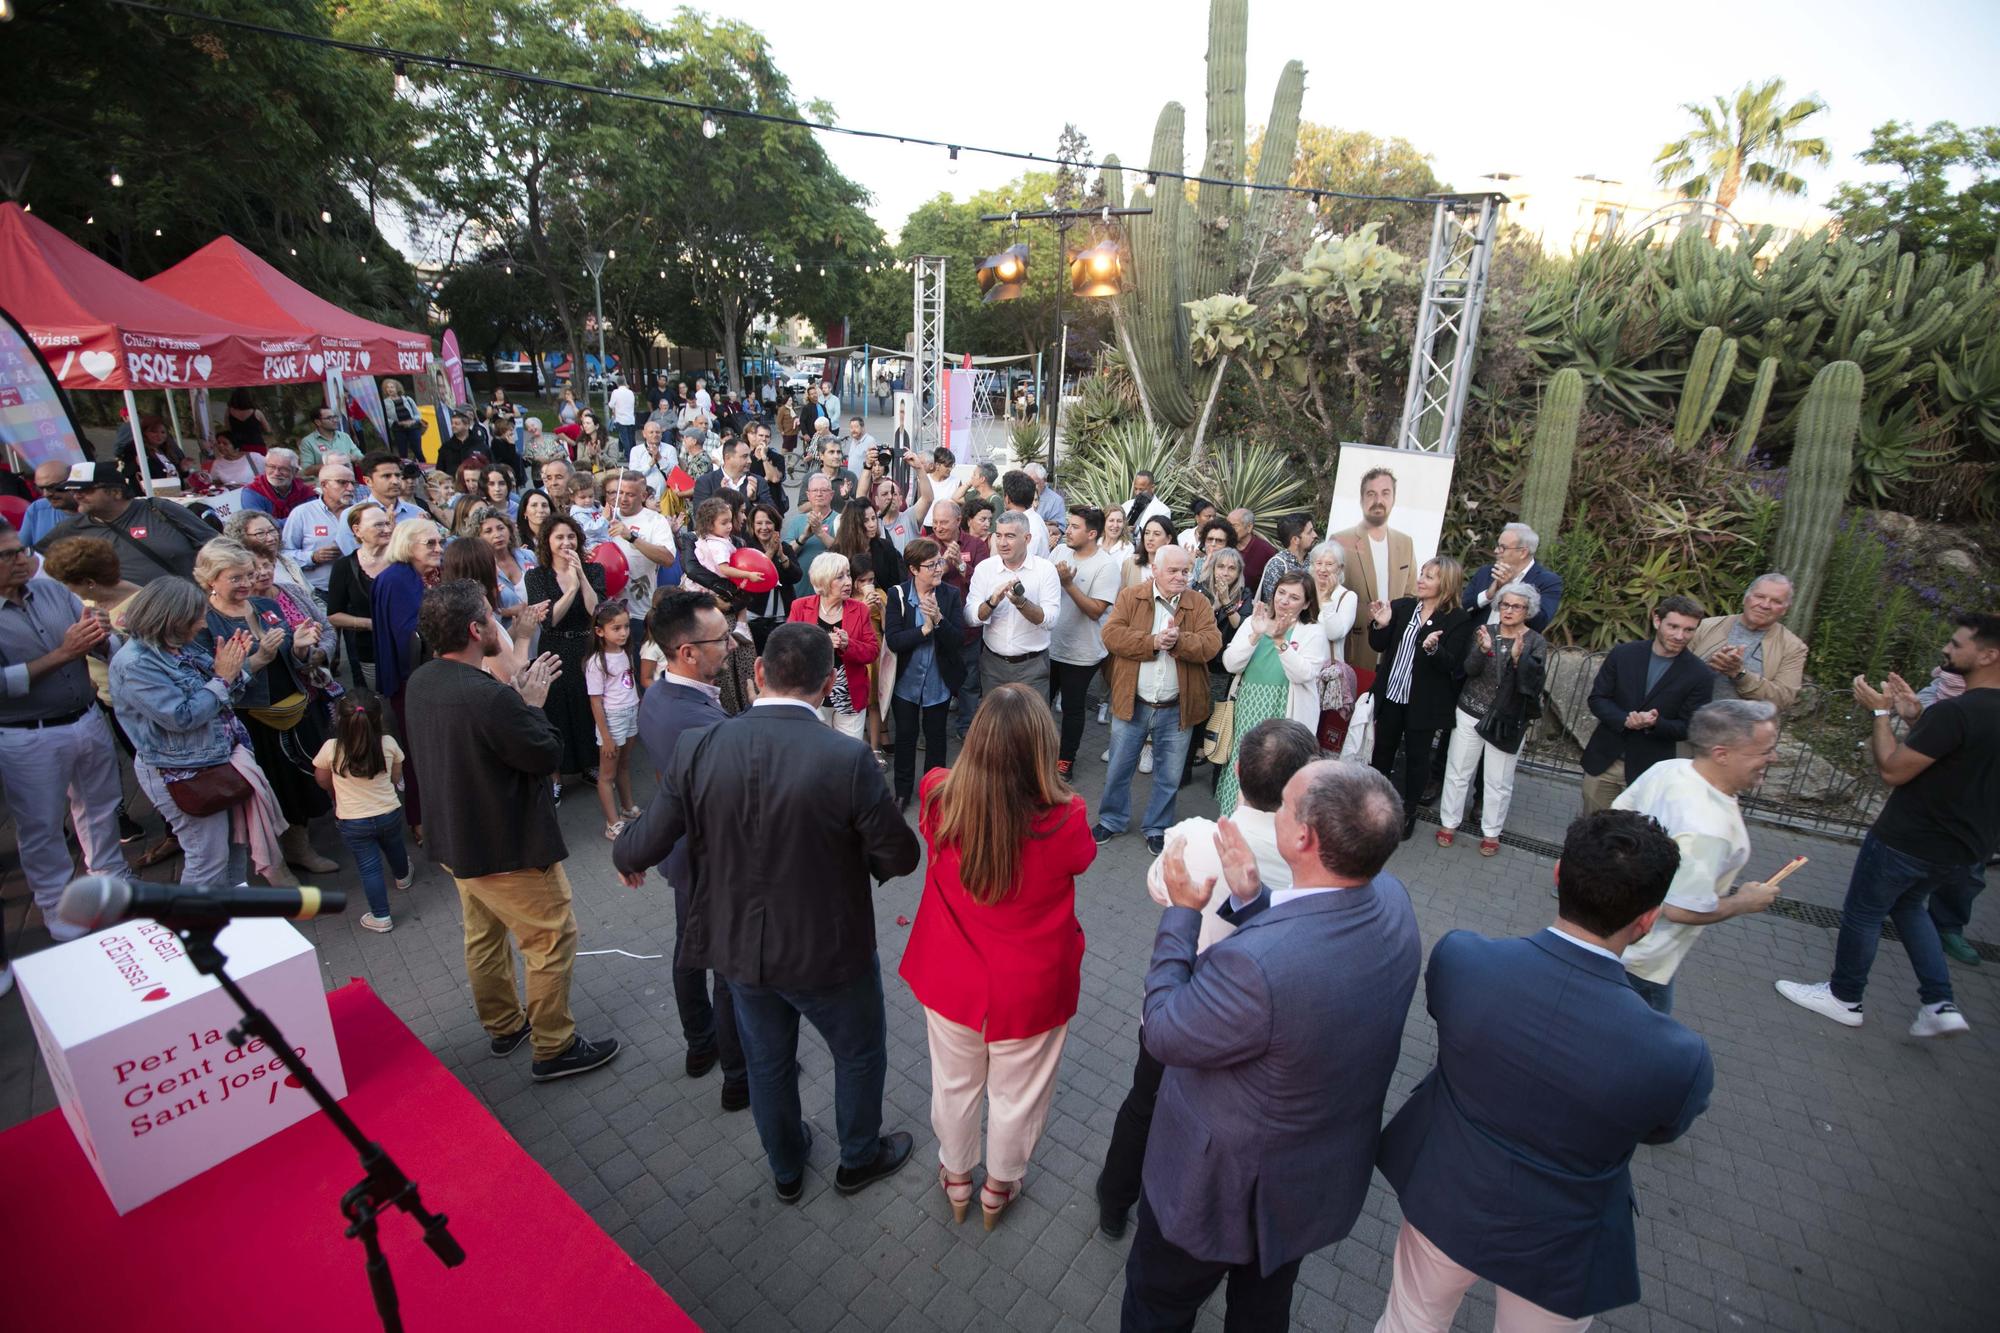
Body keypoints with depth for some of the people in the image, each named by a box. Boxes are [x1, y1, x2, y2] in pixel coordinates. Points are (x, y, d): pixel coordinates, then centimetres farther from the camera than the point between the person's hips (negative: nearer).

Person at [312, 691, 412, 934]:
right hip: (389, 814, 2)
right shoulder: (388, 744, -17)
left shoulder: (331, 749, -20)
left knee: (369, 868, 9)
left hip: (353, 823, -2)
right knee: (394, 847, 30)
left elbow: (322, 780, 0)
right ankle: (403, 878, 58)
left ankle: (381, 918, 17)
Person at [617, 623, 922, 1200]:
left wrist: (626, 860, 16)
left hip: (739, 947, 4)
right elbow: (900, 857, -18)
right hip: (828, 951, -3)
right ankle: (859, 1158, 49)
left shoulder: (696, 748, -18)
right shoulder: (848, 759, -28)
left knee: (767, 1061, 29)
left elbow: (648, 843, -8)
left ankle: (786, 1168, 52)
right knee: (860, 1053, 26)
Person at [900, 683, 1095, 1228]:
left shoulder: (938, 796, -26)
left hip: (951, 979, 2)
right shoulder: (1065, 818, -31)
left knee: (954, 1082, 28)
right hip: (1030, 991, -2)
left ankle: (955, 1177, 54)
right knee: (1016, 1093, 26)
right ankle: (999, 1187, 52)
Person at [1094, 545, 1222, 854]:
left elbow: (1211, 643, -10)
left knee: (1169, 776, 12)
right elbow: (1111, 634, -14)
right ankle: (1111, 820, 33)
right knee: (1118, 768, 13)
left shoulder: (1199, 603, 1)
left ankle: (1157, 828, 31)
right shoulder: (1130, 597, -2)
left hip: (1176, 709, 1)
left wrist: (1179, 641, -26)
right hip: (1132, 704, -1)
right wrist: (1152, 642, -22)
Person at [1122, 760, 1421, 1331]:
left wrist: (1181, 913, -17)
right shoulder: (1390, 898, -20)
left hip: (1226, 1187, -6)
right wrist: (1251, 900, -11)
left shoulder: (1254, 964, -45)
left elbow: (1164, 1033, -26)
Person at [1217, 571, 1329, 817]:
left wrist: (1280, 641, -24)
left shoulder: (1313, 632, -1)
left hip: (1284, 716, -3)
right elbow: (1230, 665, -5)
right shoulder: (1253, 621, 6)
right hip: (1249, 710, 3)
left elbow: (1302, 674, -16)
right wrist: (1255, 635, -16)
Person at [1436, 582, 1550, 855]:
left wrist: (1519, 658, -30)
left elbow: (1535, 682, -14)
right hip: (1470, 714, 1)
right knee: (1457, 771, 9)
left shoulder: (1536, 642, -4)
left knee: (1499, 781, 8)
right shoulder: (1484, 632, -1)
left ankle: (1491, 832, 25)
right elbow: (1470, 669, -14)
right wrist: (1483, 650, -33)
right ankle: (1449, 823, 24)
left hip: (1508, 721, -1)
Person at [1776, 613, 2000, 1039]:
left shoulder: (1955, 711, -27)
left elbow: (1893, 771, -22)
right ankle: (1940, 1005, 25)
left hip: (1909, 841, -9)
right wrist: (1915, 717, 6)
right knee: (1907, 906, 28)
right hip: (1965, 846, 9)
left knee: (1863, 913, 10)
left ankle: (1844, 999, 26)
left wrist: (1881, 712, -13)